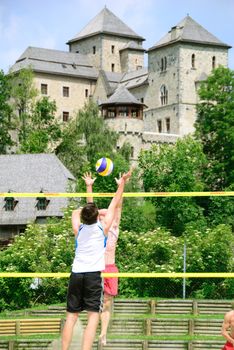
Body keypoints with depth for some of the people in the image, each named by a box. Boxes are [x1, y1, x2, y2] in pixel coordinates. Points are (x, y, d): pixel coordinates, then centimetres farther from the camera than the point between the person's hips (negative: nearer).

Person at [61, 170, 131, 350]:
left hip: (76, 274, 4)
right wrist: (122, 183, 16)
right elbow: (114, 204, 11)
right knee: (93, 315, -5)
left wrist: (90, 210, 37)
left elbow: (76, 212, 34)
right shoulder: (102, 227, 3)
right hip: (94, 274, -4)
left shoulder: (78, 229, 11)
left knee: (71, 316, 5)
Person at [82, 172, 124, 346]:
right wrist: (89, 186, -6)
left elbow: (118, 207, 2)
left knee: (107, 302, 1)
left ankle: (103, 333, 1)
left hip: (110, 268, 1)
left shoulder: (114, 229, 9)